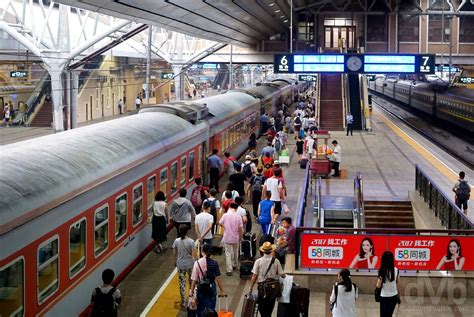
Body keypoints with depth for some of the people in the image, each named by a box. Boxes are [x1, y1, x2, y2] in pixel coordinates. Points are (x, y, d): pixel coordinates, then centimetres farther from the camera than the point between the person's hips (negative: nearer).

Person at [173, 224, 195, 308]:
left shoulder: (176, 241, -10)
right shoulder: (191, 241, -17)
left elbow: (174, 254, -3)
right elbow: (193, 253, -14)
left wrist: (175, 262, 14)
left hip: (180, 265, 1)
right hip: (190, 264, -1)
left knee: (182, 283, 11)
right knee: (192, 281, 21)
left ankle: (184, 302, 15)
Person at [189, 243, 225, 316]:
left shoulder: (197, 263, -11)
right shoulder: (214, 263, -10)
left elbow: (194, 279, -8)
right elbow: (217, 278, -8)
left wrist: (191, 290, 3)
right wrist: (221, 290, 1)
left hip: (201, 288, 0)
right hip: (211, 288, 0)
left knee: (200, 308, 15)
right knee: (211, 308, 7)